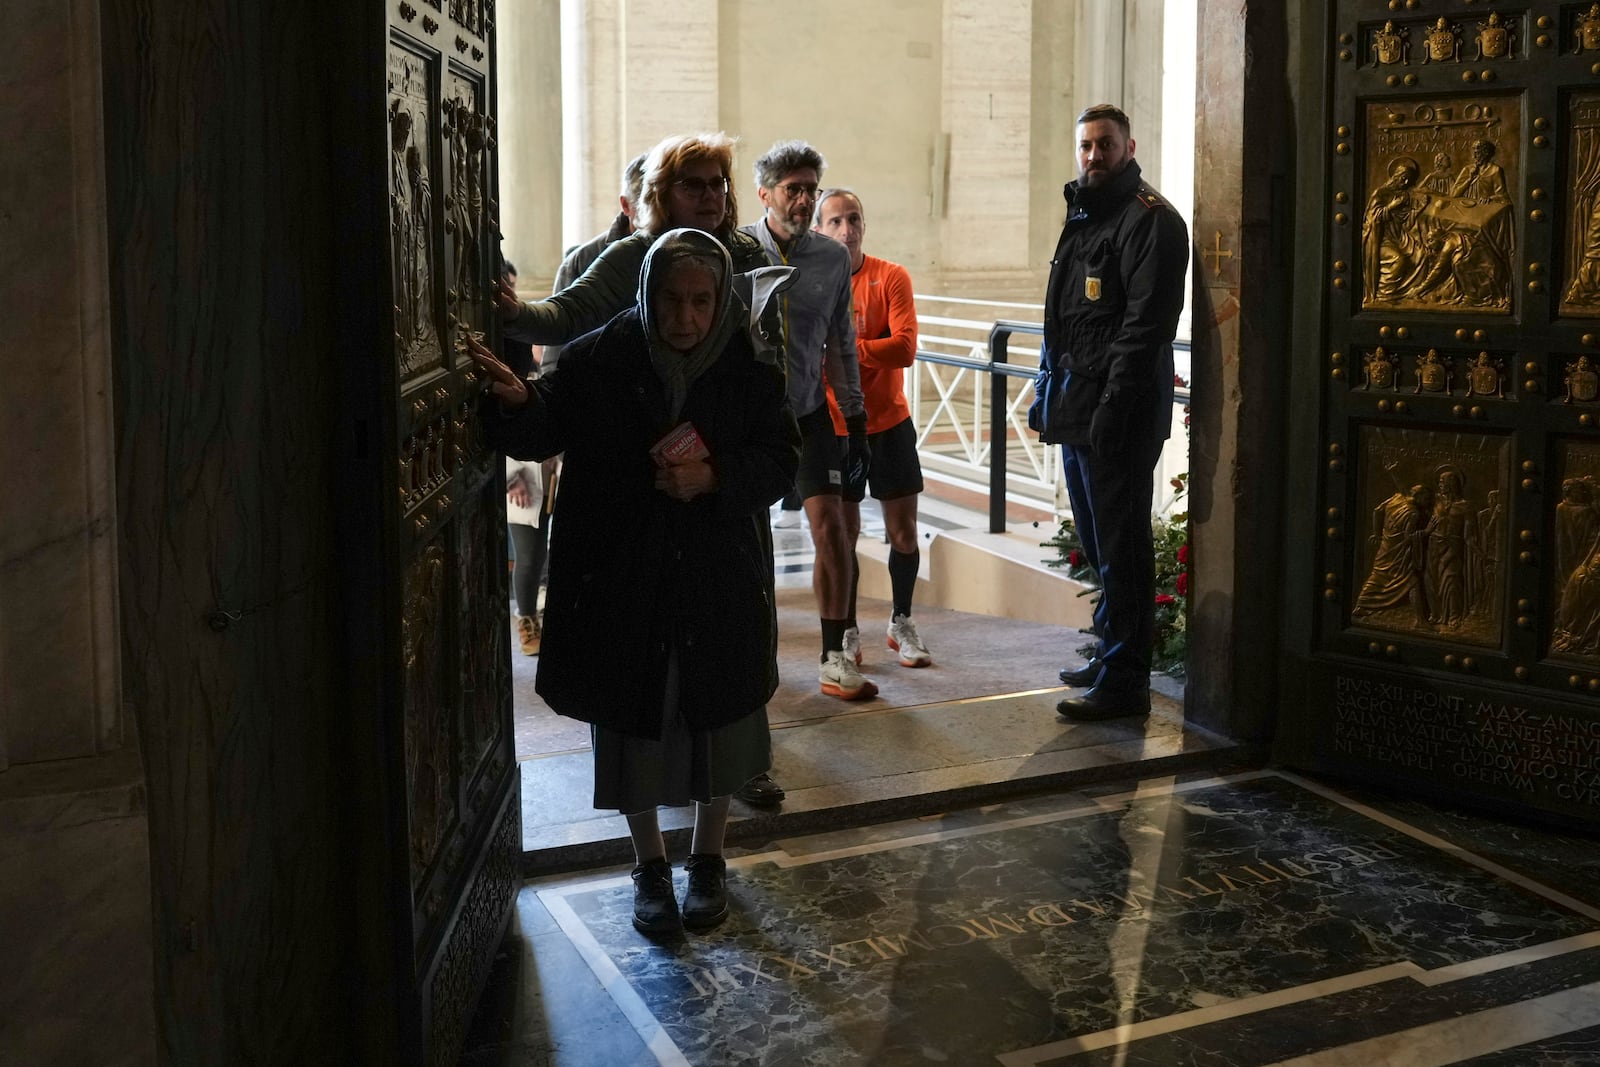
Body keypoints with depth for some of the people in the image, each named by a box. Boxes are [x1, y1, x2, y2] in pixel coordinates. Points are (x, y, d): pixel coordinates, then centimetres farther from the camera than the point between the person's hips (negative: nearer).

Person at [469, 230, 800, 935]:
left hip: (718, 582, 1)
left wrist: (714, 476, -19)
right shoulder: (598, 360, -9)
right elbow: (547, 430, -6)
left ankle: (707, 858, 35)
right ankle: (650, 866, 30)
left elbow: (781, 455, -1)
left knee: (716, 719, 12)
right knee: (631, 724, 9)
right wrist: (517, 400, -28)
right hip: (618, 580, -1)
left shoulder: (747, 366, -5)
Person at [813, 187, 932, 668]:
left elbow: (905, 348, -18)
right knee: (843, 534, 5)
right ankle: (848, 629, 21)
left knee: (903, 530, 5)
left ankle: (902, 622, 24)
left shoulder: (891, 278, -6)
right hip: (833, 428, 0)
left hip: (889, 423, 0)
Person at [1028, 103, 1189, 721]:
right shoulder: (1082, 216, 20)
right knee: (1098, 544, 15)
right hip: (1077, 409, 9)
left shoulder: (1149, 220, -9)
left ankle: (1123, 683, -1)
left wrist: (1112, 405, -23)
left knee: (1119, 548, -6)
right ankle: (1111, 657, 26)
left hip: (1118, 412, -9)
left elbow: (1145, 322, -18)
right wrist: (1047, 391, 19)